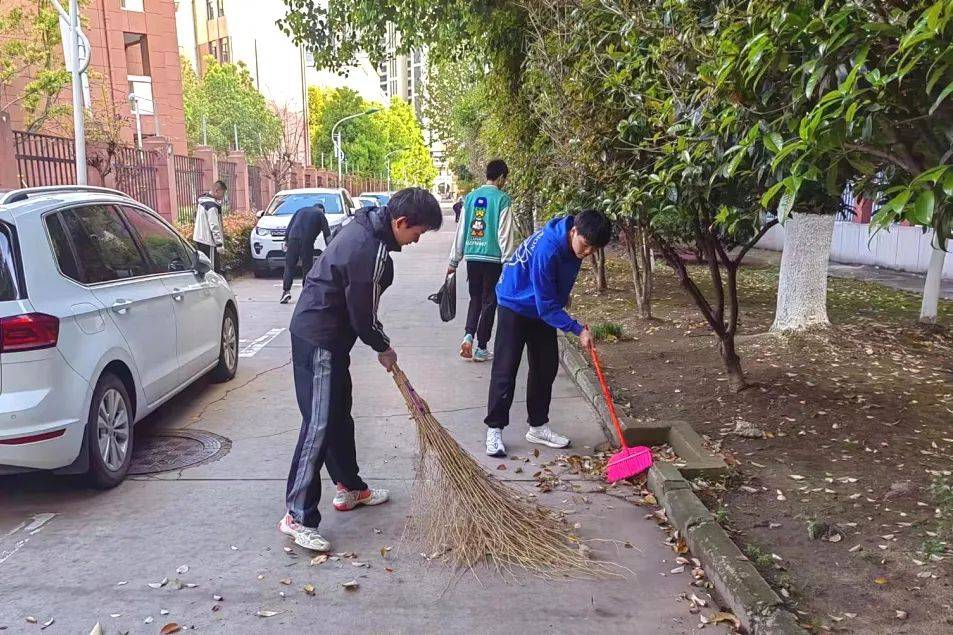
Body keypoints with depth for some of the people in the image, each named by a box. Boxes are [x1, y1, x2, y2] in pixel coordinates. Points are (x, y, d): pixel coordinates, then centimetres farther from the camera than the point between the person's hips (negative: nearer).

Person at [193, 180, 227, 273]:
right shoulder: (212, 205, -18)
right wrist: (219, 243, -19)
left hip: (199, 238, 10)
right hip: (208, 241, -10)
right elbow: (214, 226, -21)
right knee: (213, 268, -6)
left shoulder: (202, 200, 12)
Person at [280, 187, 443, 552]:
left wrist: (379, 343, 19)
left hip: (325, 334, 10)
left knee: (339, 415, 19)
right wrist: (383, 349, 0)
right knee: (319, 424, -7)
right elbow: (363, 316, -18)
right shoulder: (369, 251, -25)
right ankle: (298, 516, 0)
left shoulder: (367, 225, 6)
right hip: (319, 340, -10)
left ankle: (349, 488, 34)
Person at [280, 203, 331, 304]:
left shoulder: (301, 210, 28)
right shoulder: (320, 214, 17)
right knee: (307, 267, 5)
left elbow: (290, 226, 22)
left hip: (293, 239, 3)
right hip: (307, 241, -3)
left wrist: (286, 239, 21)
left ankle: (286, 290, -9)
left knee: (289, 266, 2)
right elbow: (327, 233, 9)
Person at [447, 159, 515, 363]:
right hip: (493, 258, -4)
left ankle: (468, 335, -3)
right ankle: (481, 347, 11)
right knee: (489, 301, 7)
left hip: (472, 256, 4)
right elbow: (504, 234, -10)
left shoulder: (470, 197, 8)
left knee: (475, 298, 18)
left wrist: (454, 261, 14)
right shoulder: (502, 199, -6)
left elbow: (461, 230, 10)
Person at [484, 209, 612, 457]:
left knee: (546, 367, 8)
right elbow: (547, 305, -30)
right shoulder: (547, 250, -35)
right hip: (516, 306, -8)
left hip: (543, 308, 8)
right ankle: (494, 429, 5)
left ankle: (538, 427, 19)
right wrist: (577, 329, -29)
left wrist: (562, 299, 22)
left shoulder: (573, 243, -10)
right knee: (505, 370, -6)